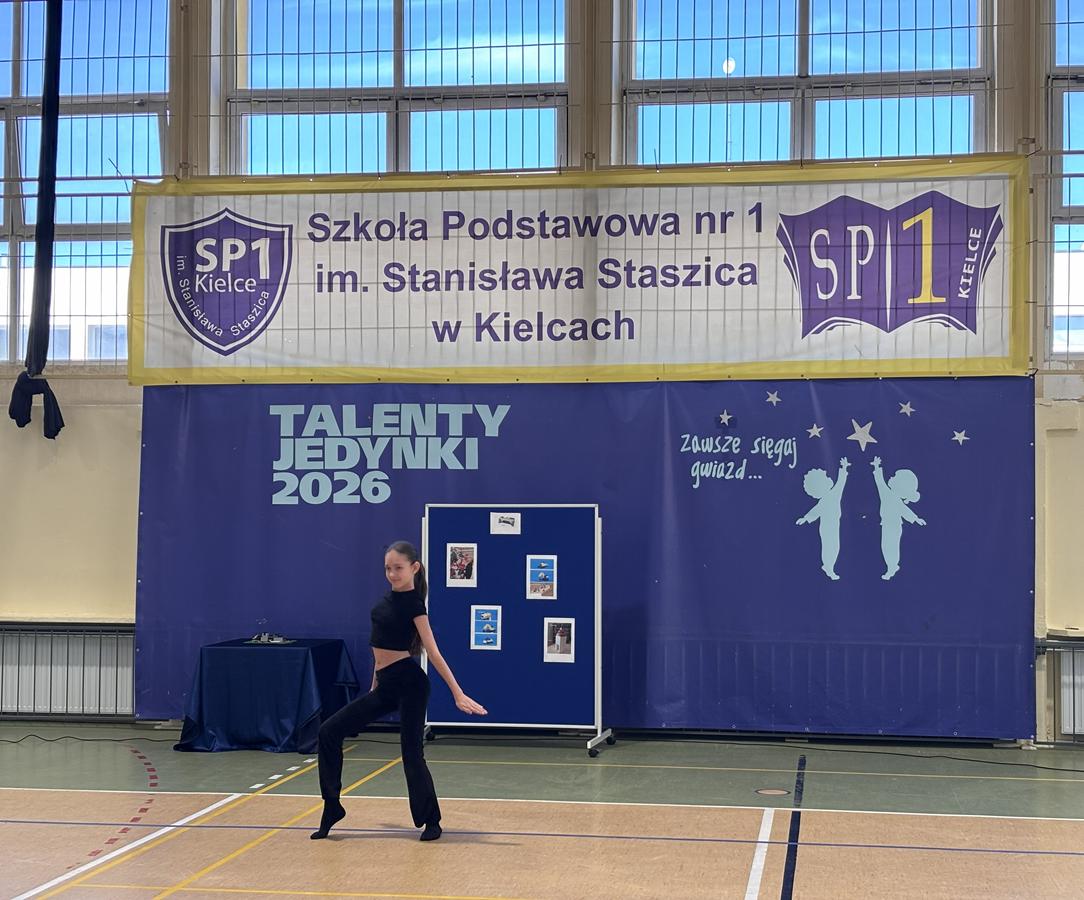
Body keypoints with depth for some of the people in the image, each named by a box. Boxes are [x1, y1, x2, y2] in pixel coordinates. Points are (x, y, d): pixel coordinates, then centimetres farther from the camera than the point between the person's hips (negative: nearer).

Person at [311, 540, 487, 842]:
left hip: (408, 683, -8)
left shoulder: (413, 604, -11)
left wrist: (458, 694, -21)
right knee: (330, 731, 3)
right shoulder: (388, 598, 11)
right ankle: (332, 807, 9)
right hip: (384, 686, 8)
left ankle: (431, 821, 12)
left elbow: (433, 653, -16)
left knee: (412, 753, -4)